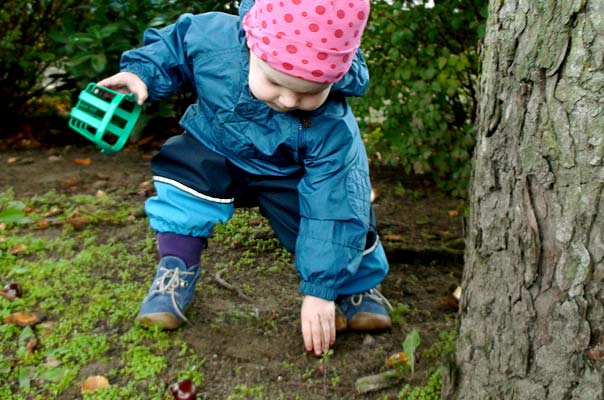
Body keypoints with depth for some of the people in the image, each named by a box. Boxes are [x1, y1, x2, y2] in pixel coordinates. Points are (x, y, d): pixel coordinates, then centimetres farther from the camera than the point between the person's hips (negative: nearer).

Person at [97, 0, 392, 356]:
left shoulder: (331, 126, -37)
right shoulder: (211, 36, -34)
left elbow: (330, 211, -32)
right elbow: (171, 47, -9)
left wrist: (320, 290, -30)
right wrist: (140, 73, -28)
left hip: (288, 177, -1)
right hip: (213, 148, 2)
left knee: (342, 210, -19)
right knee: (186, 168, -27)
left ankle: (357, 283, 12)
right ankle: (176, 271, -7)